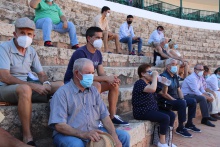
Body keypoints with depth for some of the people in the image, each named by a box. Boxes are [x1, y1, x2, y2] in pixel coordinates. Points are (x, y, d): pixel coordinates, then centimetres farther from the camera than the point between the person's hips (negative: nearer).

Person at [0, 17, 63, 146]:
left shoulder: (32, 51, 7)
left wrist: (46, 83, -15)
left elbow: (42, 74, 10)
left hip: (27, 87, 6)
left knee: (61, 85, -11)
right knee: (25, 89, -41)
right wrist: (33, 85, -27)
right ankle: (27, 137, -29)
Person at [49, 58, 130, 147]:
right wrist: (83, 134, -31)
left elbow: (104, 116, 4)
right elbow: (59, 125, -19)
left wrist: (114, 137, -11)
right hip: (70, 135, -5)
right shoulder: (62, 93, -10)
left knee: (123, 136, -4)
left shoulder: (94, 91, 9)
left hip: (94, 134, 6)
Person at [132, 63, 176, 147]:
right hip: (142, 112, -10)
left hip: (152, 109, 10)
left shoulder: (149, 83, 13)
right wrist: (155, 76, -22)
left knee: (172, 115, 2)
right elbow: (153, 89, -35)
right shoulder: (139, 83, -16)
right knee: (165, 118, -22)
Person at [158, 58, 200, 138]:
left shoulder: (175, 76, 11)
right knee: (182, 103, -33)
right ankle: (180, 128, -19)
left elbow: (179, 90, 17)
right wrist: (175, 100, -17)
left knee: (193, 101, 8)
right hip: (166, 101, -10)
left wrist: (182, 98, 0)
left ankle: (189, 124, 19)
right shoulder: (164, 76, -19)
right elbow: (164, 94, -22)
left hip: (175, 99, 10)